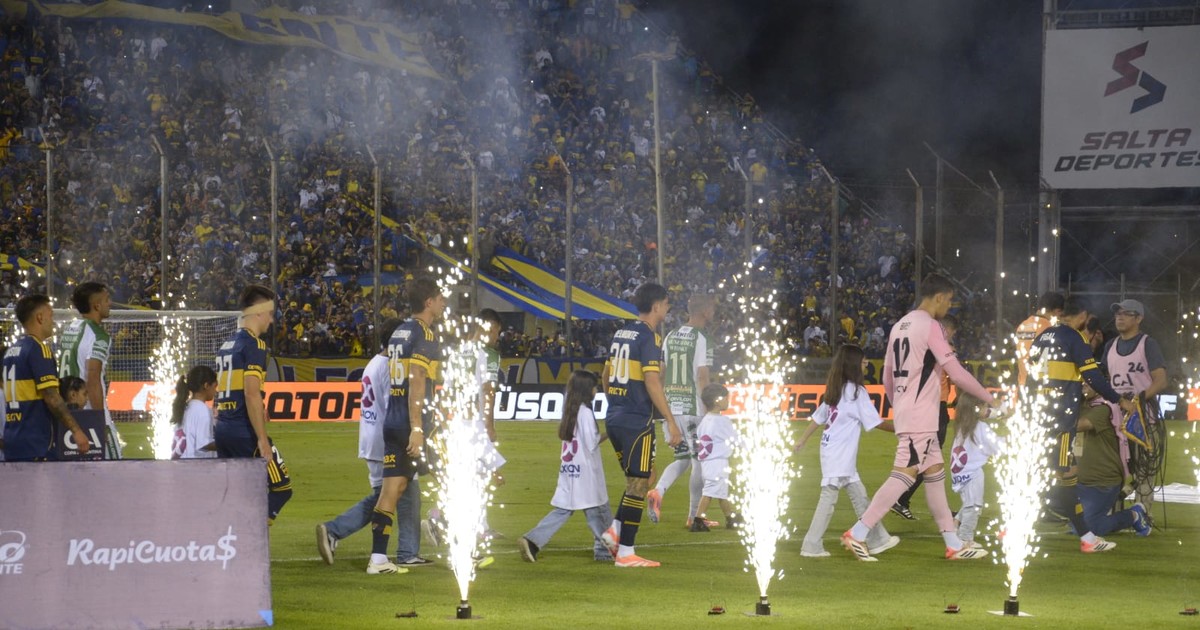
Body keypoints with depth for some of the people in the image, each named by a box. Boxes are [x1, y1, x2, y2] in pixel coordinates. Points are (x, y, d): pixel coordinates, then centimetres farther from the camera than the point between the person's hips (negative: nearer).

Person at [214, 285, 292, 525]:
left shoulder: (226, 345, 17)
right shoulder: (254, 345, -10)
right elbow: (252, 393, -18)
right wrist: (262, 439, -18)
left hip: (222, 429, 9)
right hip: (245, 431, -9)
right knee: (281, 488, -3)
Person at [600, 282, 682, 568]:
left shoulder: (621, 333, 12)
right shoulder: (649, 338, -12)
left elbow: (606, 375, 20)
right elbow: (652, 382, -19)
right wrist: (671, 422, -17)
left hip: (614, 419, 8)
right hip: (637, 421, -8)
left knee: (636, 481, 20)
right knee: (638, 484, -1)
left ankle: (615, 530, 5)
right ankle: (625, 552, 0)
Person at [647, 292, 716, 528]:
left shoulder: (671, 337, 11)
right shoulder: (701, 339, -11)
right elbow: (702, 378, -16)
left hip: (671, 405, 7)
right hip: (693, 408, -7)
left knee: (682, 458, 16)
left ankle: (658, 492, -10)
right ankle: (694, 516, 10)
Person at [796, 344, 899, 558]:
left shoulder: (834, 390, 13)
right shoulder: (856, 391, -11)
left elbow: (818, 418, 16)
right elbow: (875, 422, -11)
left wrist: (802, 442, 20)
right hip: (839, 454, -9)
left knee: (859, 496, 12)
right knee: (829, 497, -8)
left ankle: (877, 540, 16)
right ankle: (811, 546, -8)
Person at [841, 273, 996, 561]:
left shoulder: (900, 326, 15)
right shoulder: (930, 326, -11)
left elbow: (887, 379, 20)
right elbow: (956, 373, -12)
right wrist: (988, 398, -2)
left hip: (905, 413, 10)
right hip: (920, 417, -10)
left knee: (935, 473, 12)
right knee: (905, 473, -12)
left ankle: (954, 544, 14)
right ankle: (858, 533, -16)